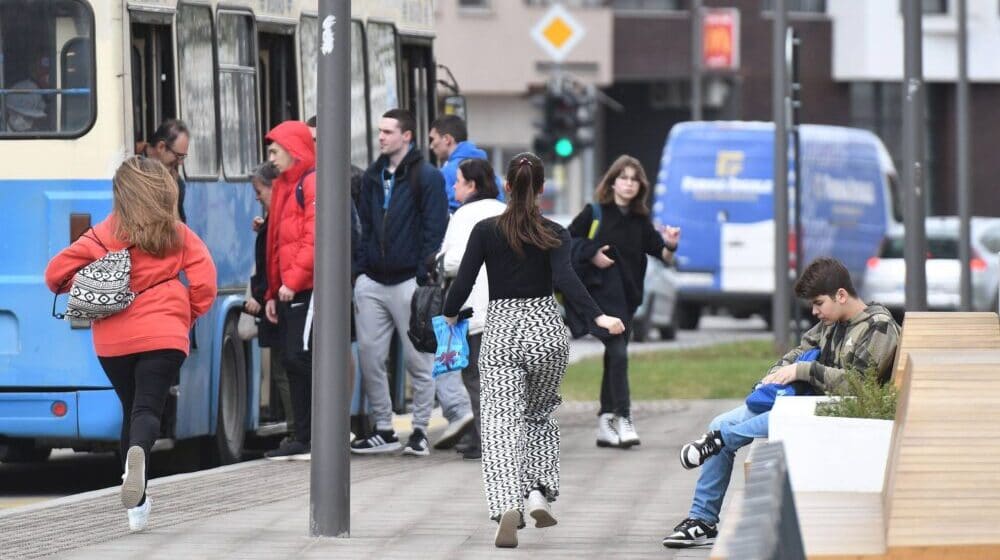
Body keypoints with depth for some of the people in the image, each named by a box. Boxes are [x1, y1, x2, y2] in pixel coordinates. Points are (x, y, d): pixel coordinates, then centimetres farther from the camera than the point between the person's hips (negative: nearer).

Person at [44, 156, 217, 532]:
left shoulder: (104, 236, 0)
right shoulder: (178, 236, 2)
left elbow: (56, 274, -4)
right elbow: (205, 281, -3)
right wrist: (189, 314, 14)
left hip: (113, 339, 1)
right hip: (163, 335, -1)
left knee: (131, 410, 18)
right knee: (148, 409, -7)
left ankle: (137, 504, 18)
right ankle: (138, 451, -44)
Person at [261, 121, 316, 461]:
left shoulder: (313, 183, -8)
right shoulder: (284, 185, 21)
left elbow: (315, 238, -18)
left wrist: (293, 280, -20)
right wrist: (272, 292, 19)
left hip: (308, 289, -9)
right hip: (288, 290, 9)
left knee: (302, 359, -12)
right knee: (292, 361, 8)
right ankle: (303, 438, 11)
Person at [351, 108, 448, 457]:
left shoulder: (426, 177, -4)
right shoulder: (373, 177, 14)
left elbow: (433, 231, -8)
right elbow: (365, 228, 17)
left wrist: (423, 278, -13)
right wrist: (359, 270, 7)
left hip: (408, 281, -6)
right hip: (373, 281, 6)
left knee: (418, 360, 0)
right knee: (370, 356, 4)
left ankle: (420, 432, 8)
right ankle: (384, 431, 13)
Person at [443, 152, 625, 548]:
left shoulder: (485, 231, -1)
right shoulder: (554, 234, -1)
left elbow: (463, 281, -4)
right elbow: (565, 278, -17)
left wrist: (450, 314, 15)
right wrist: (598, 317, -23)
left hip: (500, 330, -1)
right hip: (546, 329, 1)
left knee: (501, 423, -6)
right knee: (539, 414, 23)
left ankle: (507, 506, -26)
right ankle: (539, 493, 7)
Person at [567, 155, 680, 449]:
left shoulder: (640, 221, 9)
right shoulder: (595, 212, -2)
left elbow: (660, 253, 2)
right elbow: (567, 239, 1)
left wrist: (670, 246, -18)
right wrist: (590, 254, -13)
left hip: (627, 293, 5)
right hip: (601, 290, -5)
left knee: (614, 356, 9)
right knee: (618, 352, -16)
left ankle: (605, 423, 15)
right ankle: (622, 419, -17)